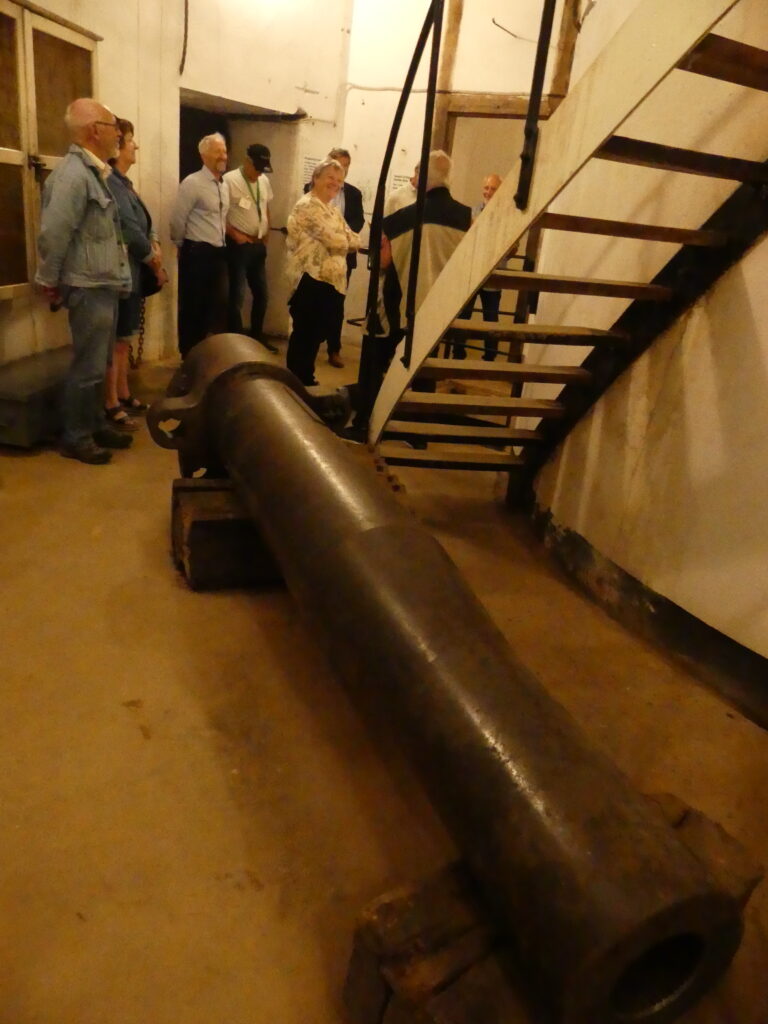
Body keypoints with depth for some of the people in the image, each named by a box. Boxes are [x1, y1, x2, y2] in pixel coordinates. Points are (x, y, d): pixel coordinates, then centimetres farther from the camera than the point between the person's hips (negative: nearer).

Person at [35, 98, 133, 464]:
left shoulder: (94, 171, 13)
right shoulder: (73, 174, -17)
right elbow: (52, 234, -20)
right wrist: (49, 282, -10)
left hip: (105, 285, 9)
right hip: (88, 288, -9)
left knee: (98, 364, 16)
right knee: (87, 367, -2)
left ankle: (96, 426, 28)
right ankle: (75, 438, 10)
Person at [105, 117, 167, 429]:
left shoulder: (123, 182, 14)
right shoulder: (110, 183, -17)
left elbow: (144, 223, 16)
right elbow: (130, 231, -20)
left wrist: (154, 246, -3)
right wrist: (156, 263, -8)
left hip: (133, 271, 10)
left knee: (123, 339, 16)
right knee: (116, 340, -3)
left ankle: (123, 395, 27)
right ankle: (111, 405, 5)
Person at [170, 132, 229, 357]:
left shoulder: (223, 185, 13)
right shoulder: (192, 183, -12)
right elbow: (177, 221, -11)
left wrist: (220, 245, 18)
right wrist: (185, 249, 0)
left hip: (217, 253, 8)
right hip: (197, 253, -8)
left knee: (210, 305, 13)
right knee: (191, 306, 1)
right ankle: (188, 354, 11)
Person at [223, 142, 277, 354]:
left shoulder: (264, 181, 9)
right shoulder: (229, 180, -13)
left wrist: (267, 233, 11)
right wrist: (234, 234, -17)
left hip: (258, 245, 7)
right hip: (238, 245, -7)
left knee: (261, 293, 14)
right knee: (237, 295, -3)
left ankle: (257, 336, 28)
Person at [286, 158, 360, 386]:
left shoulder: (333, 210, 19)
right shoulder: (307, 205, -10)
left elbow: (354, 240, 11)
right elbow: (334, 240, -18)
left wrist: (341, 241, -7)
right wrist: (345, 240, 3)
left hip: (332, 280, 9)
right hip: (311, 279, -9)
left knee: (318, 332, 13)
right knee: (304, 333, -1)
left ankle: (305, 378, 25)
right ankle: (296, 382, 8)